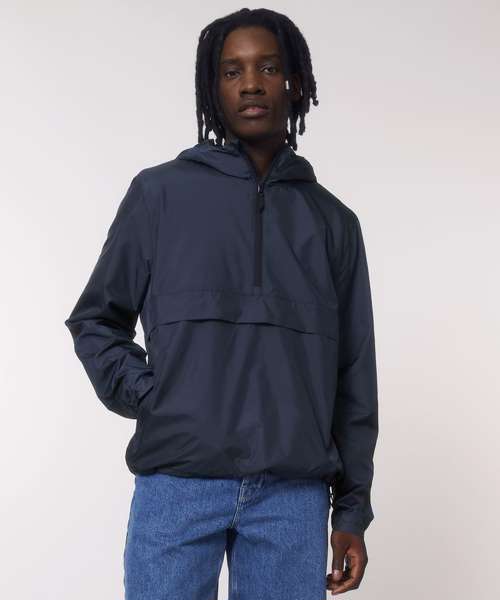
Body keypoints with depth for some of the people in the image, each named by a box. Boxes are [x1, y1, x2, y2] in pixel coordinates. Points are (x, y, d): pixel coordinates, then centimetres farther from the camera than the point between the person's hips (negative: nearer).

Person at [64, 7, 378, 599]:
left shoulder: (333, 220, 11)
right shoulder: (161, 192, 6)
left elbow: (353, 376, 11)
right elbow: (95, 319, 11)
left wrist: (353, 506, 8)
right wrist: (146, 398, -4)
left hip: (294, 494, 2)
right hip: (177, 482, -1)